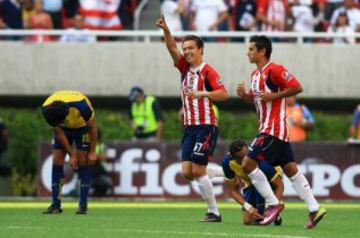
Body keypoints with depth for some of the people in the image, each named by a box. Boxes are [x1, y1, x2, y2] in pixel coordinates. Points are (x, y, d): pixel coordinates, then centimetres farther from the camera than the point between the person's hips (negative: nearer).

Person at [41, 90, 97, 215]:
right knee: (57, 160, -9)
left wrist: (92, 152, -16)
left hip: (82, 126, -3)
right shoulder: (46, 110, -30)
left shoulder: (81, 105, -40)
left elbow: (93, 126, -23)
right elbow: (58, 132, -15)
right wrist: (71, 154, -14)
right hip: (64, 129, 3)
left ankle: (83, 205, -8)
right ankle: (55, 204, -5)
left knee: (82, 161, -12)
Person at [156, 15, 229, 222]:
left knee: (198, 172, -10)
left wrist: (203, 93, -25)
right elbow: (172, 47, 1)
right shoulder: (185, 67, 12)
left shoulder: (207, 71, -8)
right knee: (187, 172, -1)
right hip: (190, 127, 7)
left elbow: (224, 94, -16)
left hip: (206, 126, -7)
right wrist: (166, 30, -14)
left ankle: (214, 212, -1)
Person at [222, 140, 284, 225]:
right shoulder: (228, 162, -28)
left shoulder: (260, 161, -40)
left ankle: (259, 217, -18)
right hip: (250, 183, 3)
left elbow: (280, 185, -34)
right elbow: (233, 190, -19)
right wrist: (248, 207, -36)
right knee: (247, 221, -10)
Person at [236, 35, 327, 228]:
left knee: (248, 163, -11)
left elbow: (297, 88, -18)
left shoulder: (274, 70, -13)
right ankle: (314, 209, 6)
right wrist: (244, 95, 5)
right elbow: (255, 99, 25)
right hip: (266, 127, 10)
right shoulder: (255, 74, 15)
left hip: (273, 129, -10)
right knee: (291, 169, 7)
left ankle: (273, 204, -6)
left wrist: (273, 95, -20)